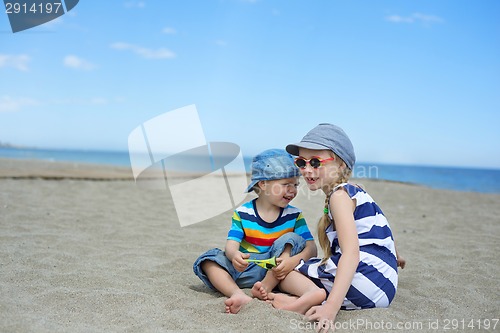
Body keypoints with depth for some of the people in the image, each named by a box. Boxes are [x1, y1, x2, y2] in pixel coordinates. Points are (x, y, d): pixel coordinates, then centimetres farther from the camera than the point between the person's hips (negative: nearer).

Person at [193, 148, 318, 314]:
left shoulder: (294, 215, 1)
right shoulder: (243, 213, -1)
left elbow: (311, 248, -8)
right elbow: (232, 244, -10)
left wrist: (293, 260, -31)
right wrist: (234, 255, -37)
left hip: (276, 270, 0)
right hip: (244, 269, 1)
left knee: (292, 239, -22)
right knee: (209, 259, -19)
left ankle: (265, 288, -34)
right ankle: (238, 294, -44)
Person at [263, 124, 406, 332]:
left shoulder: (339, 195, -13)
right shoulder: (353, 193, 16)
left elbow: (351, 253, -25)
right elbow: (378, 230, 32)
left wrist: (331, 307, -34)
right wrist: (393, 257, 52)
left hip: (365, 278, -10)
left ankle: (312, 294, -27)